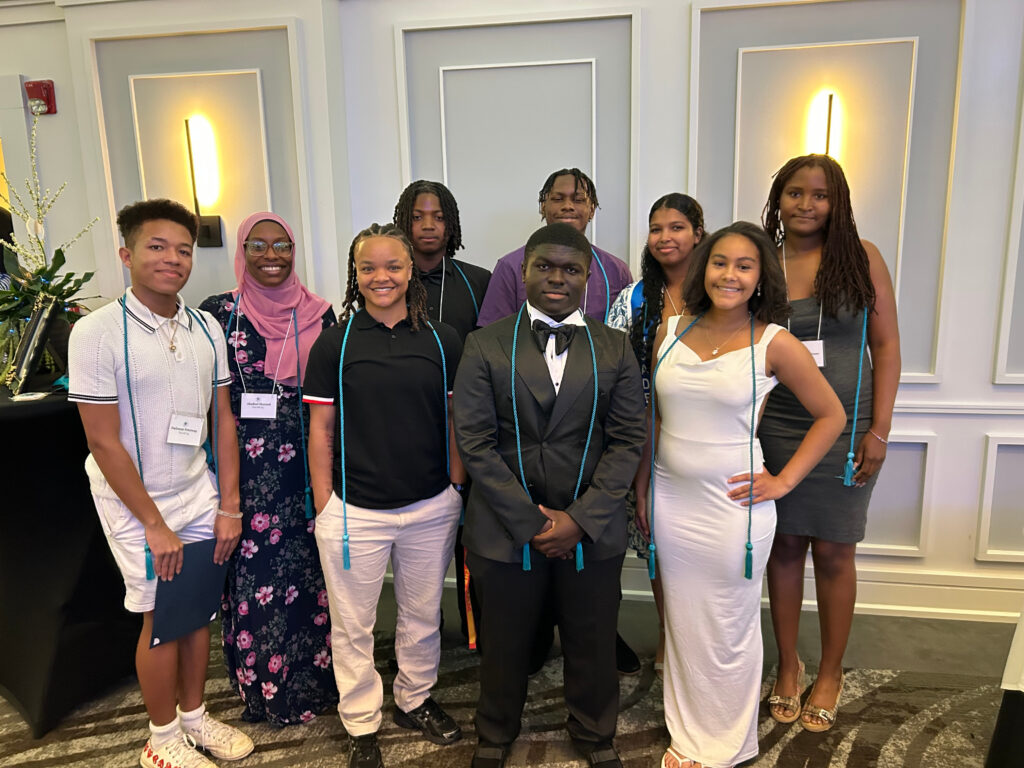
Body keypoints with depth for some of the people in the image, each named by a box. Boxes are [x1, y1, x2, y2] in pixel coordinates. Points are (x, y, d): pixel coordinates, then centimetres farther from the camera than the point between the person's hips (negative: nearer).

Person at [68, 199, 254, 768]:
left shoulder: (206, 329, 1)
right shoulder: (98, 332, -14)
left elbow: (223, 420, 5)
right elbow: (105, 443, -14)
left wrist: (229, 506, 2)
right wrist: (155, 525, -12)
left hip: (199, 496, 4)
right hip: (137, 504, -4)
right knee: (161, 617, 7)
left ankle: (194, 716, 36)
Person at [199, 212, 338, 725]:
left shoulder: (318, 313, 3)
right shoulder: (219, 313, -1)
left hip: (307, 467, 1)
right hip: (247, 469, -1)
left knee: (309, 567, 9)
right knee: (253, 573, 7)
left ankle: (313, 679, 31)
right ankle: (262, 689, 29)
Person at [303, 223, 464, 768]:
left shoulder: (442, 340, 1)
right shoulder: (334, 344, -3)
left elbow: (456, 420, 7)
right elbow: (321, 430, -1)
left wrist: (456, 487, 4)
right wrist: (323, 508, -3)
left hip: (431, 507, 2)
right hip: (355, 511, -1)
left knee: (422, 615, 19)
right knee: (352, 627, 12)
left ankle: (414, 701, 42)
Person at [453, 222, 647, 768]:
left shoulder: (615, 349, 2)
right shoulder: (486, 345, -2)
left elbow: (627, 441, -1)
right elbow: (474, 440, -7)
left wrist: (581, 519, -11)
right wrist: (529, 521, -11)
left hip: (592, 529, 1)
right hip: (506, 528, -1)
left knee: (592, 643, 16)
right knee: (504, 644, 16)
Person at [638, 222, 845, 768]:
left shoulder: (773, 343, -9)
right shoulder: (672, 331, 2)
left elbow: (831, 415, 1)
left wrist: (783, 481, -6)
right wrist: (642, 491, 10)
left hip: (732, 506, -3)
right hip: (670, 501, 4)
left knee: (729, 631, 13)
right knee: (682, 624, 17)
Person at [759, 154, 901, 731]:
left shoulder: (862, 257, -1)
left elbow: (886, 344, -1)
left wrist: (879, 430, -7)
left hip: (845, 429, -1)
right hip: (776, 429, 1)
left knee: (833, 553, 7)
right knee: (785, 546, 9)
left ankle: (831, 675, 26)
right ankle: (788, 666, 28)